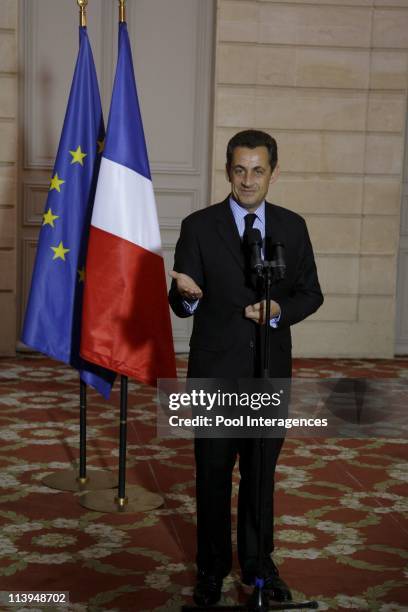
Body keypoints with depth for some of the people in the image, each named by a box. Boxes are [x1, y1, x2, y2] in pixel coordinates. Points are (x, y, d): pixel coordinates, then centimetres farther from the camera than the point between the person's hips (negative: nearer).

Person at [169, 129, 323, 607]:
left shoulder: (292, 227, 3)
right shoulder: (199, 226, -5)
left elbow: (311, 293, 7)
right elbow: (181, 305, -5)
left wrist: (280, 310, -14)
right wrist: (187, 295, -29)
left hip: (271, 372, 2)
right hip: (216, 371, -2)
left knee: (262, 473, 14)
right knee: (213, 474, 11)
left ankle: (259, 563, 32)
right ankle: (212, 568, 28)